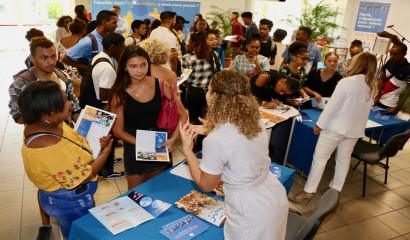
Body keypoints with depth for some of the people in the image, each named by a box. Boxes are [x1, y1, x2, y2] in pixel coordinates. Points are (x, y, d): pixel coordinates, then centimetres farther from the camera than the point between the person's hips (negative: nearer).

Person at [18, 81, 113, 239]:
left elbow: (71, 147, 8)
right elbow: (83, 178, -28)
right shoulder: (50, 146, -36)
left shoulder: (49, 124, -8)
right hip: (71, 204, -9)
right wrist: (105, 153, -14)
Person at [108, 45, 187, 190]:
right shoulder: (120, 93, -12)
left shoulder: (160, 85, -7)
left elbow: (182, 115, -3)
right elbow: (118, 131, -9)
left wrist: (173, 139, -15)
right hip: (134, 149, -2)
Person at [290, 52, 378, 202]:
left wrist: (319, 125, -8)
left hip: (336, 127, -6)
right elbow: (366, 106, 9)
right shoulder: (374, 86, -1)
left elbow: (332, 106, -16)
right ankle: (335, 189, 31)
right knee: (344, 158, 18)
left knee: (320, 158, 4)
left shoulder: (346, 82, -19)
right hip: (356, 130, 6)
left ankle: (308, 191, 10)